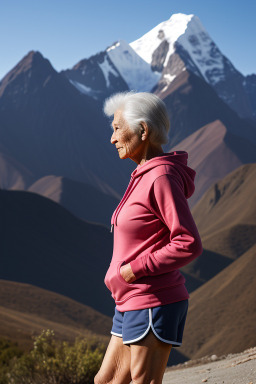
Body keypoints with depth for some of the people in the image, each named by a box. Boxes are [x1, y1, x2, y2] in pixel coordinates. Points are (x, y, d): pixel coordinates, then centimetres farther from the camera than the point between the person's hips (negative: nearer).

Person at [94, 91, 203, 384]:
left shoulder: (163, 178, -17)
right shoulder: (145, 176, 12)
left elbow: (189, 245, -22)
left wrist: (135, 268, -17)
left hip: (154, 305, -10)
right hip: (132, 304, 10)